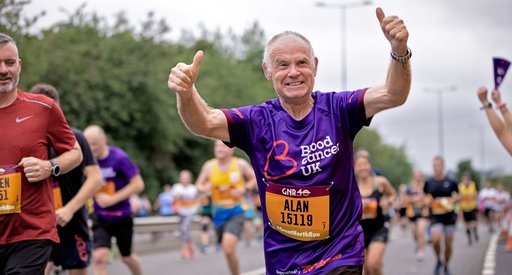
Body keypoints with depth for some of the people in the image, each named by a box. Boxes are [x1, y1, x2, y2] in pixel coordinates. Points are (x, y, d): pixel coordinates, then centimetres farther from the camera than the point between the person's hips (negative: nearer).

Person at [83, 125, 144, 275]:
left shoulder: (119, 158, -18)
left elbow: (138, 184, -17)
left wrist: (112, 199, -22)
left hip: (122, 217, -2)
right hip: (100, 217, 2)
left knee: (126, 257, 16)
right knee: (99, 257, -16)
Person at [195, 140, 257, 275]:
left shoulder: (240, 164, -6)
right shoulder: (209, 166, -1)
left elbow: (255, 179, 6)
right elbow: (199, 185, 9)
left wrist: (244, 189, -12)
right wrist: (204, 188, -14)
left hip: (235, 212, -4)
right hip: (218, 213, 4)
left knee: (228, 247, -23)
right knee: (226, 248, 16)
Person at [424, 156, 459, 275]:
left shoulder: (451, 182, -2)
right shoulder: (428, 183, 1)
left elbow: (458, 195, 9)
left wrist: (452, 201, -11)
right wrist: (428, 201, -8)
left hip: (449, 216, 0)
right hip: (435, 216, 0)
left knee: (448, 243, 6)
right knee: (436, 239, -21)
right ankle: (438, 260, 7)